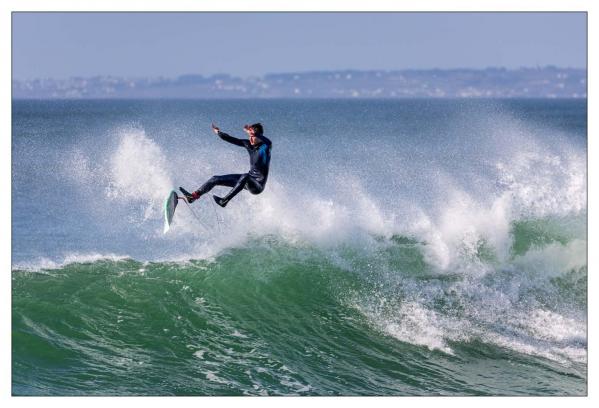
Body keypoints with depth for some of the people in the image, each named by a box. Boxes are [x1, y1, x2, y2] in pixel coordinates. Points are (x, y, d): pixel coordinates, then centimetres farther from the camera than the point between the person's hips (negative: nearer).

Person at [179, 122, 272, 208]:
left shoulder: (265, 147, -18)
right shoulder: (249, 144, 3)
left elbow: (268, 142, -42)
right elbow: (231, 140, 10)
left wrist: (254, 133, -46)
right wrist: (218, 132, 6)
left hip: (258, 185, -8)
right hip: (248, 180, 8)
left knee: (245, 177, -42)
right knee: (216, 179, 7)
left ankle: (224, 201, -43)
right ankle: (193, 196, 11)